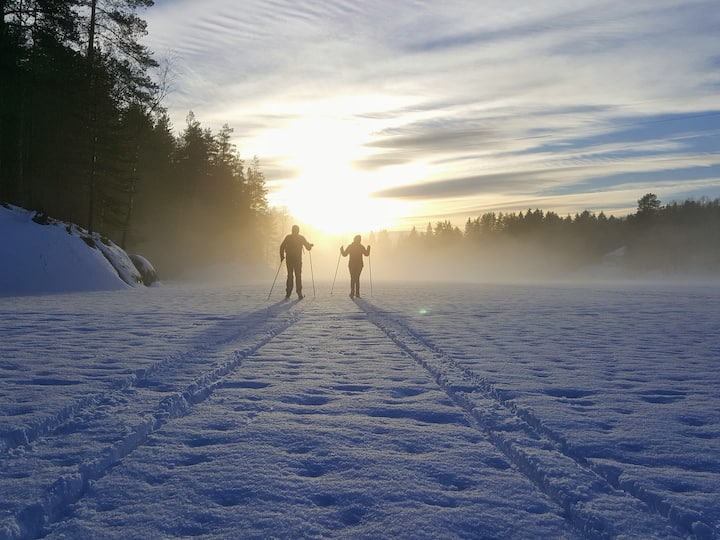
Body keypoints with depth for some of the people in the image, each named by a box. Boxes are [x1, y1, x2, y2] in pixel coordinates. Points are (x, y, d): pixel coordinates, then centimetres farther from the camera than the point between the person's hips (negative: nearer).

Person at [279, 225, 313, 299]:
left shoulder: (288, 237, 5)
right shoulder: (301, 238, 1)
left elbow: (282, 247, -1)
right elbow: (308, 247, 3)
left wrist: (282, 257, 6)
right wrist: (311, 245, 25)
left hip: (289, 259, 2)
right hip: (298, 259, -2)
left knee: (290, 276, 11)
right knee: (298, 276, 1)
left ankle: (288, 293, 6)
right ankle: (299, 294, -7)